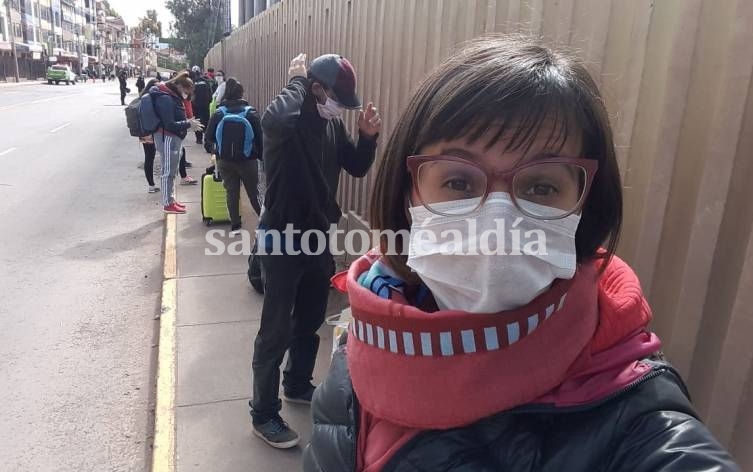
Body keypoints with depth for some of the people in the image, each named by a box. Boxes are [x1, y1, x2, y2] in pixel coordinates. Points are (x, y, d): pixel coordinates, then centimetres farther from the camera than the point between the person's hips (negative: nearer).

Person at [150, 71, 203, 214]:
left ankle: (171, 200, 26)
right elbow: (169, 125, -22)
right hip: (167, 138, -10)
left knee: (172, 171, 16)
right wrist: (188, 124, -16)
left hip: (174, 138, 10)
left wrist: (187, 122, 7)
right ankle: (168, 204, 3)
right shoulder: (166, 99, -19)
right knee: (168, 171, -4)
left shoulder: (173, 96, 12)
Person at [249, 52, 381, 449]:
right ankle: (263, 414, 19)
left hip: (318, 236, 7)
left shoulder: (332, 124, 4)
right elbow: (278, 118, -42)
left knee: (309, 322, 21)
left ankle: (297, 385, 43)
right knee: (276, 331, 2)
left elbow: (357, 168, 9)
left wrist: (368, 136, -9)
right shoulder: (286, 119, -17)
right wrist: (296, 81, -23)